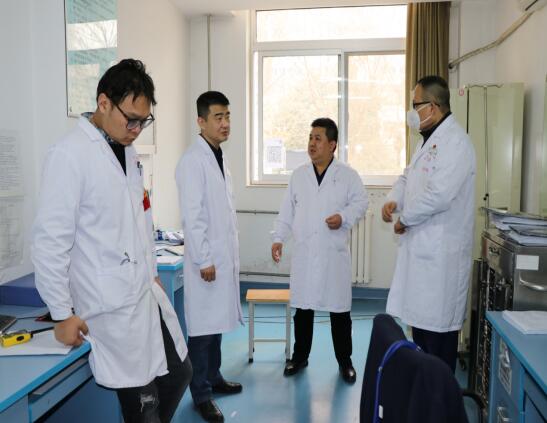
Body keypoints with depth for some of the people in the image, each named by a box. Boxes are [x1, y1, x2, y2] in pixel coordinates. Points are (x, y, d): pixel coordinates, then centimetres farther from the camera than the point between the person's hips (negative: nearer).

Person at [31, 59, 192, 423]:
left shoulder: (129, 151, 8)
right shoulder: (70, 154, -16)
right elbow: (49, 240, -15)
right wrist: (63, 313, -12)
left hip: (149, 293, 8)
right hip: (112, 305, -7)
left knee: (179, 374, 16)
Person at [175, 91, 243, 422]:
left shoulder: (221, 158, 13)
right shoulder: (193, 160, -14)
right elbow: (192, 215, -18)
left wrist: (231, 255, 16)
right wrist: (203, 259, -19)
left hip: (225, 257, 8)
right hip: (207, 259, -8)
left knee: (218, 321, 17)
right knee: (203, 325, 1)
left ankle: (213, 378, 32)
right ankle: (201, 393, 15)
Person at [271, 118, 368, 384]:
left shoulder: (348, 175, 0)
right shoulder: (298, 175, 8)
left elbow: (360, 202, 2)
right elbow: (287, 210, 9)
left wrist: (344, 217, -16)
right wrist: (279, 238, 2)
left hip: (335, 253, -2)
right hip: (304, 252, 2)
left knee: (339, 309, 7)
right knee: (302, 307, 10)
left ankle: (344, 360, 24)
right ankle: (300, 356, 27)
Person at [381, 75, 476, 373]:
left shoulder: (454, 142, -17)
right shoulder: (429, 139, 14)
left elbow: (438, 195, -25)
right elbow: (408, 176, 20)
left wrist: (405, 218, -12)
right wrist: (393, 200, 0)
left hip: (441, 250, -10)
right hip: (421, 244, 10)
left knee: (439, 323, 1)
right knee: (420, 314, 19)